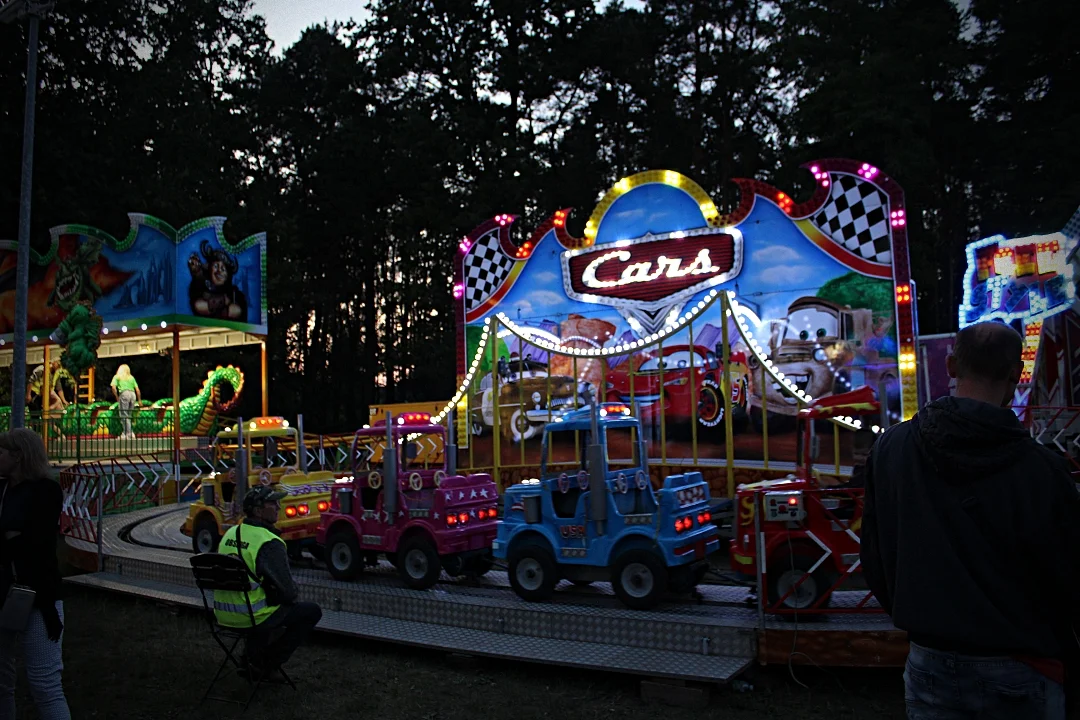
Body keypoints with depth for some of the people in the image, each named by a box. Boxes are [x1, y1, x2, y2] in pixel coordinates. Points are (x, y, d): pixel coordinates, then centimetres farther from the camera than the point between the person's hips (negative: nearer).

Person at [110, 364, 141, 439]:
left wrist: (117, 397, 7)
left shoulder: (117, 377, 15)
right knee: (129, 415, 11)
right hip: (133, 394, 4)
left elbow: (113, 387, -2)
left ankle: (129, 433, -11)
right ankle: (125, 433, 9)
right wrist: (139, 400, 23)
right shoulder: (131, 377, 23)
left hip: (124, 394, -4)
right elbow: (137, 390, 17)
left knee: (124, 416, -3)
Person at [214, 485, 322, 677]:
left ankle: (254, 653, 26)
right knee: (312, 611, 7)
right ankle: (268, 663, 7)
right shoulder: (269, 543, -20)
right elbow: (288, 592, -17)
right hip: (252, 617, -8)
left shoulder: (230, 534, 6)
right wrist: (295, 593, 7)